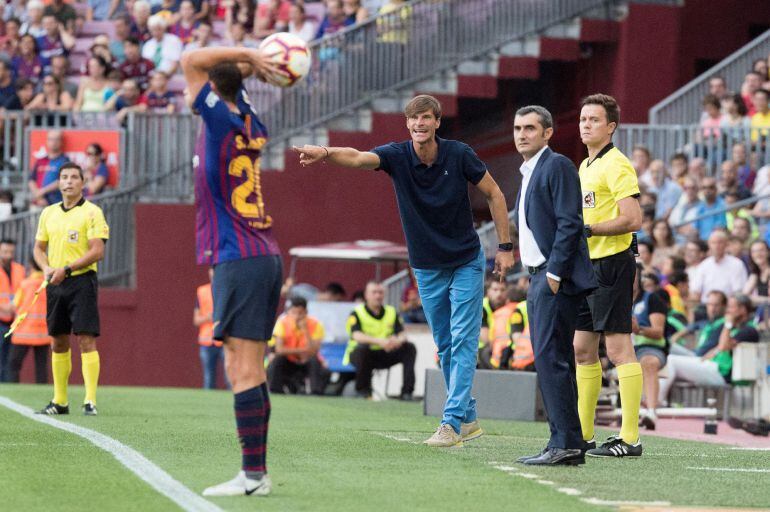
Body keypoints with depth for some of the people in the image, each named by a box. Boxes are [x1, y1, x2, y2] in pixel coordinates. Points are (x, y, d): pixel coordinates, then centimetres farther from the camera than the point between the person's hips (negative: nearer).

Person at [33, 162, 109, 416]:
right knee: (59, 342, 8)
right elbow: (39, 248, 18)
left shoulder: (92, 212, -5)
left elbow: (97, 251, -12)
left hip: (81, 281, -6)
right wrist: (46, 268, -3)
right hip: (55, 284, 6)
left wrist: (66, 269, -17)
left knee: (86, 340, -11)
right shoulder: (48, 213, 13)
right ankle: (60, 401, 14)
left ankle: (90, 401, -13)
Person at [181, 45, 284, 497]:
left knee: (243, 368, -11)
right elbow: (231, 81, 32)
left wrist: (248, 55, -3)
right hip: (267, 256, 9)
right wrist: (249, 62, 15)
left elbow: (192, 61, -8)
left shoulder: (222, 119, -9)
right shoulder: (250, 125, 13)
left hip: (239, 259, -9)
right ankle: (257, 472, 10)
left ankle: (253, 475, -15)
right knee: (250, 369, 10)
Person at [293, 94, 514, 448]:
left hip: (466, 262, -3)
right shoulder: (397, 156, -12)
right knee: (445, 346, 10)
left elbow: (494, 194, -2)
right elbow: (358, 158, -32)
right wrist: (326, 153, -54)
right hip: (427, 269, 3)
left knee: (463, 342, -10)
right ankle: (468, 419, 23)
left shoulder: (459, 154, -14)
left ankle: (452, 423, -14)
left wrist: (505, 247, -5)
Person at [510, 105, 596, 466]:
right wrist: (535, 276, 16)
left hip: (557, 279, -10)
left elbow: (570, 222, -16)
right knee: (549, 361, 8)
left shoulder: (557, 166, -8)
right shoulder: (528, 173, 22)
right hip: (538, 279, 10)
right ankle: (565, 444, 10)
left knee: (550, 358, -14)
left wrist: (554, 273, -20)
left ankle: (566, 445, -15)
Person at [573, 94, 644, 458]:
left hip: (611, 264, -10)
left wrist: (588, 229, -19)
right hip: (587, 265, 10)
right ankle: (582, 433, 18)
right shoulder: (584, 166, 18)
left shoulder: (616, 165, -11)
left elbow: (632, 219, -19)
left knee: (619, 349, -10)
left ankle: (630, 438, -10)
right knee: (582, 349, 11)